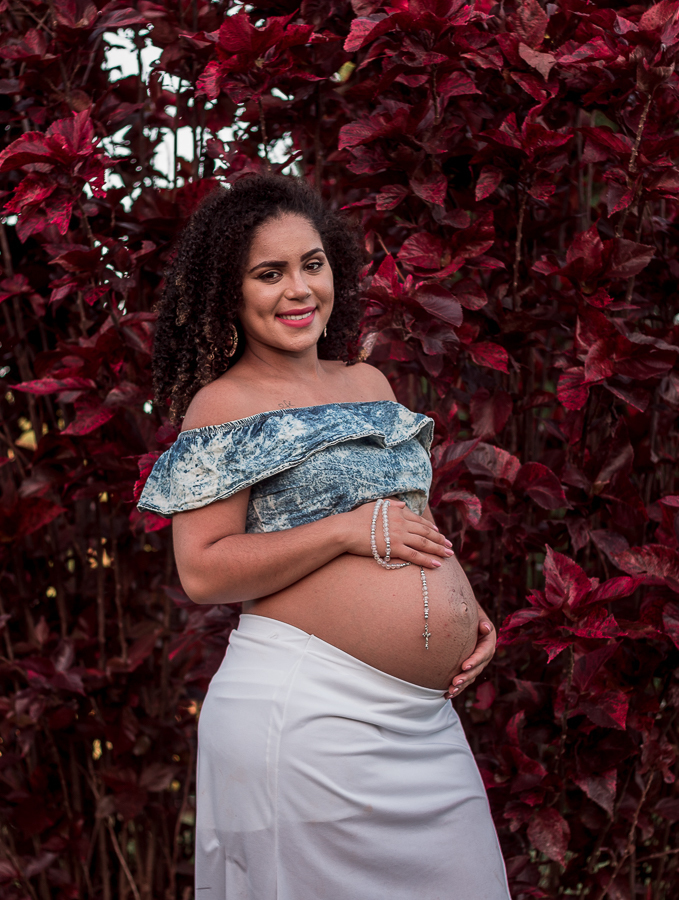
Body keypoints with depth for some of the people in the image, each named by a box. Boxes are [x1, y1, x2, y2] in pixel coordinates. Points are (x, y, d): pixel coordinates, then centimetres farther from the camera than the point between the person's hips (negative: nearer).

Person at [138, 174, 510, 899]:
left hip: (425, 715, 7)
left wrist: (467, 611, 9)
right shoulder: (225, 404, -5)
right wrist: (348, 530, -16)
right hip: (303, 710, -6)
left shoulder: (370, 384, 15)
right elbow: (202, 572, -11)